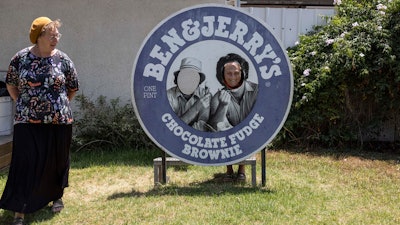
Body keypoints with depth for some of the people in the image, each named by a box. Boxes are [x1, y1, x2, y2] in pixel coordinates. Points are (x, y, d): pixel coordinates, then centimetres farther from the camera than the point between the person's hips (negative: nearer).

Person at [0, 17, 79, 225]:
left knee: (57, 161, 13)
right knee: (26, 164, -5)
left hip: (59, 122, 2)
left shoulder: (63, 60, 0)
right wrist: (23, 105, 4)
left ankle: (57, 196, 37)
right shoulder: (21, 58, -3)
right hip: (28, 123, -1)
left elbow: (73, 88, 11)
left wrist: (58, 105, 7)